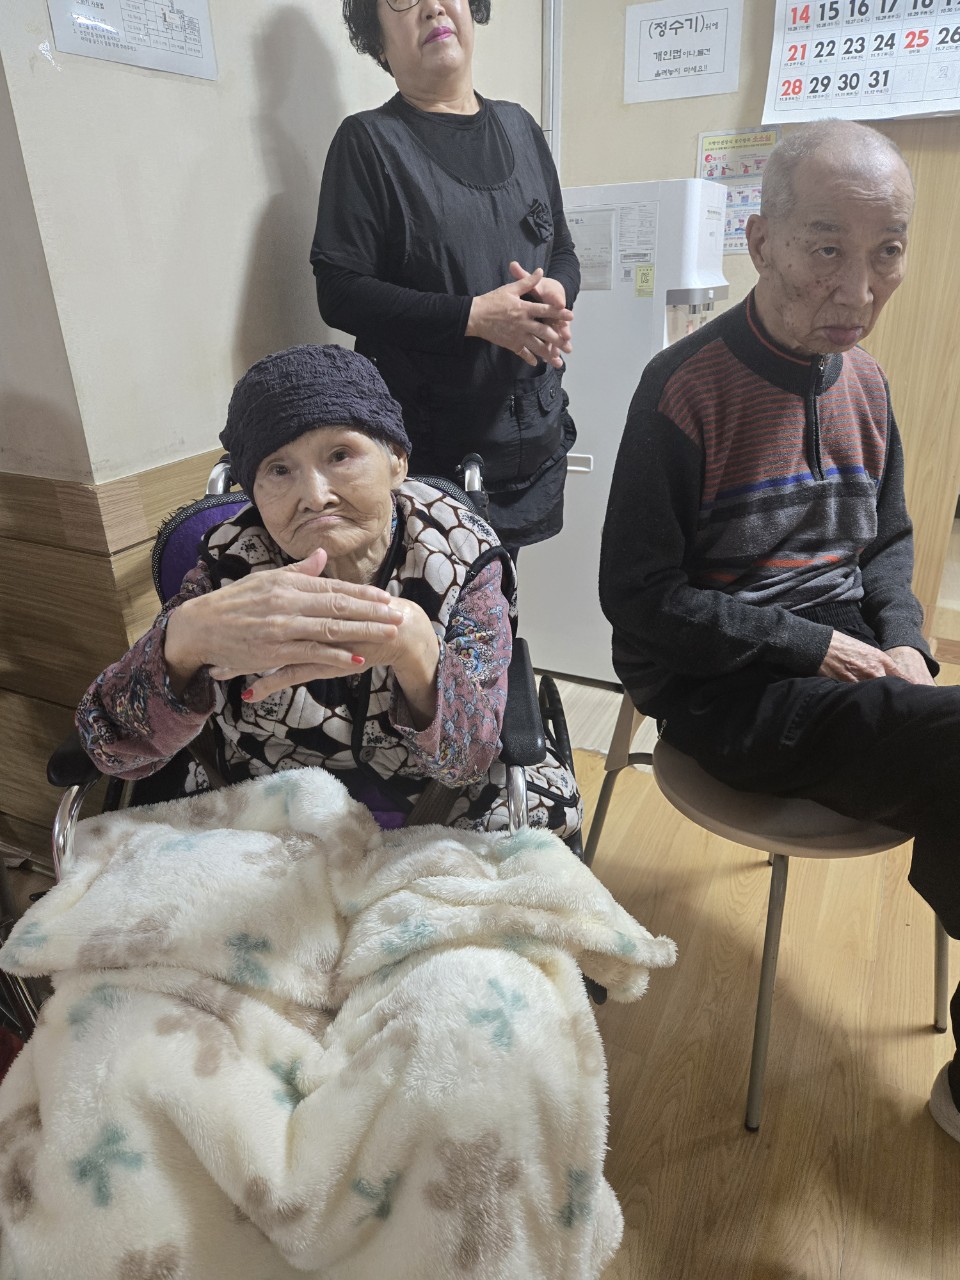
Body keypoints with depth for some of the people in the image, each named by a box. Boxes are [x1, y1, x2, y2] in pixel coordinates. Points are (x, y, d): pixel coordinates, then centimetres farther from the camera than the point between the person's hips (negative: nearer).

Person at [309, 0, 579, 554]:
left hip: (535, 434, 5)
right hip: (431, 445, -5)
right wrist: (475, 316, -19)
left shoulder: (519, 127, 15)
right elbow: (339, 293, -11)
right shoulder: (369, 141, -2)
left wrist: (555, 294, -6)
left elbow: (563, 253, 20)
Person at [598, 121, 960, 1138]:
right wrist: (812, 646, -14)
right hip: (727, 695, -7)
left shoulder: (862, 380, 9)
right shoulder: (686, 390, -12)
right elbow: (640, 599, -14)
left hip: (848, 665, 7)